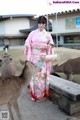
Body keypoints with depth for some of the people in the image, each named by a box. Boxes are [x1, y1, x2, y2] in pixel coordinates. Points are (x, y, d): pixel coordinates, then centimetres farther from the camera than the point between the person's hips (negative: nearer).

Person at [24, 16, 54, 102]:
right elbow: (27, 44, 2)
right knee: (34, 75, 3)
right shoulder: (32, 33, 6)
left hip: (43, 59, 0)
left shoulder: (48, 35, 7)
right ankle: (34, 94, 19)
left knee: (42, 76, 0)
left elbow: (49, 48, 11)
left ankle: (41, 95, 16)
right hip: (34, 58, 0)